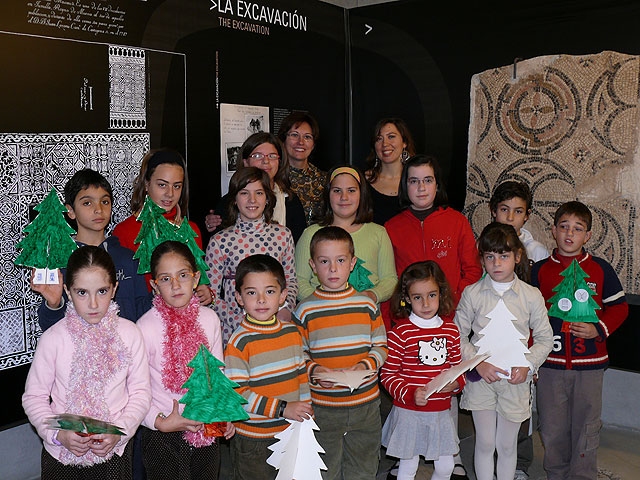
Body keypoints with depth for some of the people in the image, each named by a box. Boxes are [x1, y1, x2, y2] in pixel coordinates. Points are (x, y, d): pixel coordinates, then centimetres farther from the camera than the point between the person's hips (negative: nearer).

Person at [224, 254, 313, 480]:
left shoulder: (292, 332, 1)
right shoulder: (240, 342, -17)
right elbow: (236, 392, -19)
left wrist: (306, 415, 6)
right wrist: (282, 409, -20)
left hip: (291, 433, 5)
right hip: (253, 440, -5)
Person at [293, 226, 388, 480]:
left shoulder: (367, 305, 0)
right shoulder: (305, 310, -5)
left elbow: (381, 346, 5)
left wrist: (365, 365, -13)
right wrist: (314, 370, -18)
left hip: (366, 404, 2)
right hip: (322, 406, -1)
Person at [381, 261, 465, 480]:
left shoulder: (451, 330, 3)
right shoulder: (399, 333, -12)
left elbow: (457, 366, 13)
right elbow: (387, 375, -10)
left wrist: (456, 382, -7)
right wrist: (411, 393, -22)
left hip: (441, 411, 4)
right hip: (409, 412, -4)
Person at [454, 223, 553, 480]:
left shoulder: (531, 295, -2)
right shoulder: (472, 293, -3)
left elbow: (545, 339, 4)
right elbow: (458, 336, 0)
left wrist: (527, 365, -10)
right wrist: (478, 363, -13)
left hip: (515, 381, 0)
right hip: (481, 379, 0)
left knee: (507, 445, 10)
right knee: (485, 443, 8)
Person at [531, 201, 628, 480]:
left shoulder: (600, 269, 1)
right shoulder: (539, 270, 2)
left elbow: (619, 307, 7)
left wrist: (599, 329, -10)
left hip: (589, 364, -1)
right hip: (550, 364, 1)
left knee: (586, 426, 7)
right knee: (552, 428, 10)